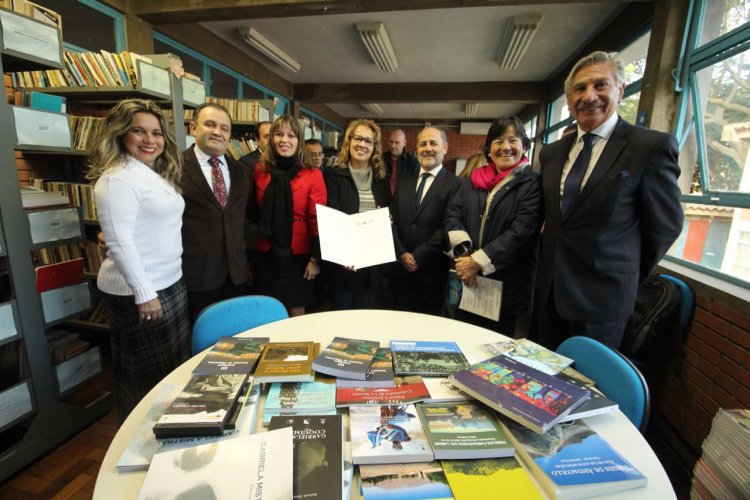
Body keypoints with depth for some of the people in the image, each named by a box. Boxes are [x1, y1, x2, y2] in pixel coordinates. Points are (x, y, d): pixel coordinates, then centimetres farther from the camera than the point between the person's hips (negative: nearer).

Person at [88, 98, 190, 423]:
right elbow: (119, 242, -23)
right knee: (148, 375, 7)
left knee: (173, 368, 22)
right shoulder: (118, 178, -17)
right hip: (140, 291, -9)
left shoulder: (157, 175, 12)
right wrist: (144, 293, -23)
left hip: (169, 283, 10)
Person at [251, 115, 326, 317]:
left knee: (296, 313, 9)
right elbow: (253, 212, 13)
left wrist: (315, 258, -9)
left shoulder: (312, 175, -6)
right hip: (266, 254, 3)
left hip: (298, 255, -3)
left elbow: (317, 220, -7)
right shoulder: (260, 171, 4)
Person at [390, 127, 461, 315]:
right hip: (401, 268, 5)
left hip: (432, 271, -4)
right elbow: (393, 221, 7)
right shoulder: (404, 182, 12)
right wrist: (402, 254, -5)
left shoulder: (454, 184, -6)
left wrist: (418, 257, -13)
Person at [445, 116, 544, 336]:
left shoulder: (533, 184, -3)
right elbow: (452, 214, 1)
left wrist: (478, 262, -19)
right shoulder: (473, 180, 11)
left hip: (506, 285, -3)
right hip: (466, 282, 4)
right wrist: (464, 255, -15)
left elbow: (521, 231, -15)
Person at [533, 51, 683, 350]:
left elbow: (665, 225, -4)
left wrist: (627, 275, 5)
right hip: (549, 290, 5)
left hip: (601, 295, -4)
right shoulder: (552, 153, 8)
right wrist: (551, 262, 8)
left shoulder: (652, 146, -8)